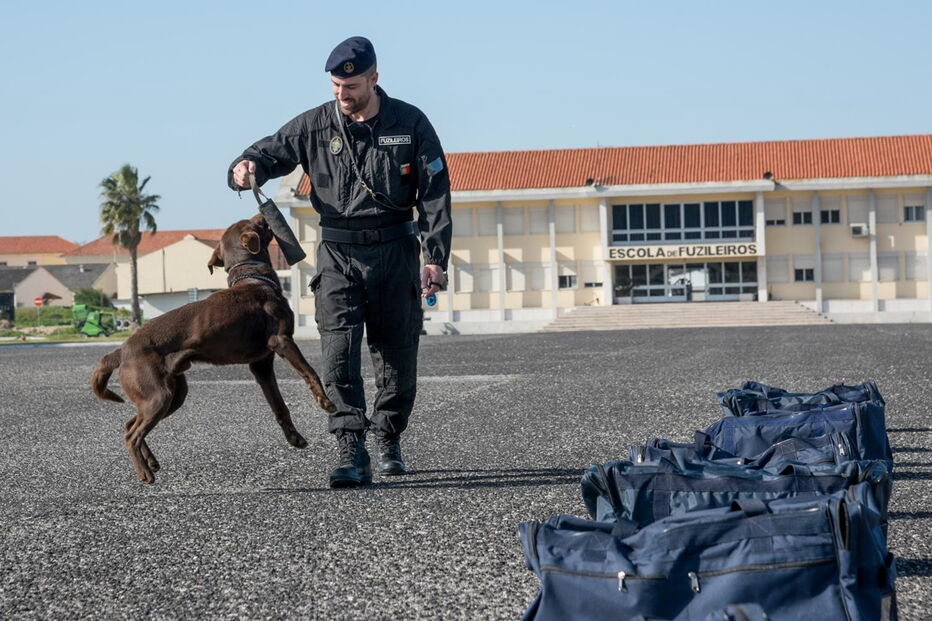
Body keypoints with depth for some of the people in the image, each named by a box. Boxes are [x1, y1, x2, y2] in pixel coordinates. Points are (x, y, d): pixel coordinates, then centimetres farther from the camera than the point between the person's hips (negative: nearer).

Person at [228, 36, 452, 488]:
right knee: (338, 353, -14)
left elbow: (435, 193, 0)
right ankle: (352, 456, -18)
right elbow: (270, 152, 9)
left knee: (397, 356, 7)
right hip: (337, 254, 0)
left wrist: (435, 257, -7)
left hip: (395, 252, 0)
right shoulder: (314, 126, 2)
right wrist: (245, 169, -17)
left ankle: (389, 442, 29)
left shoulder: (410, 124, -1)